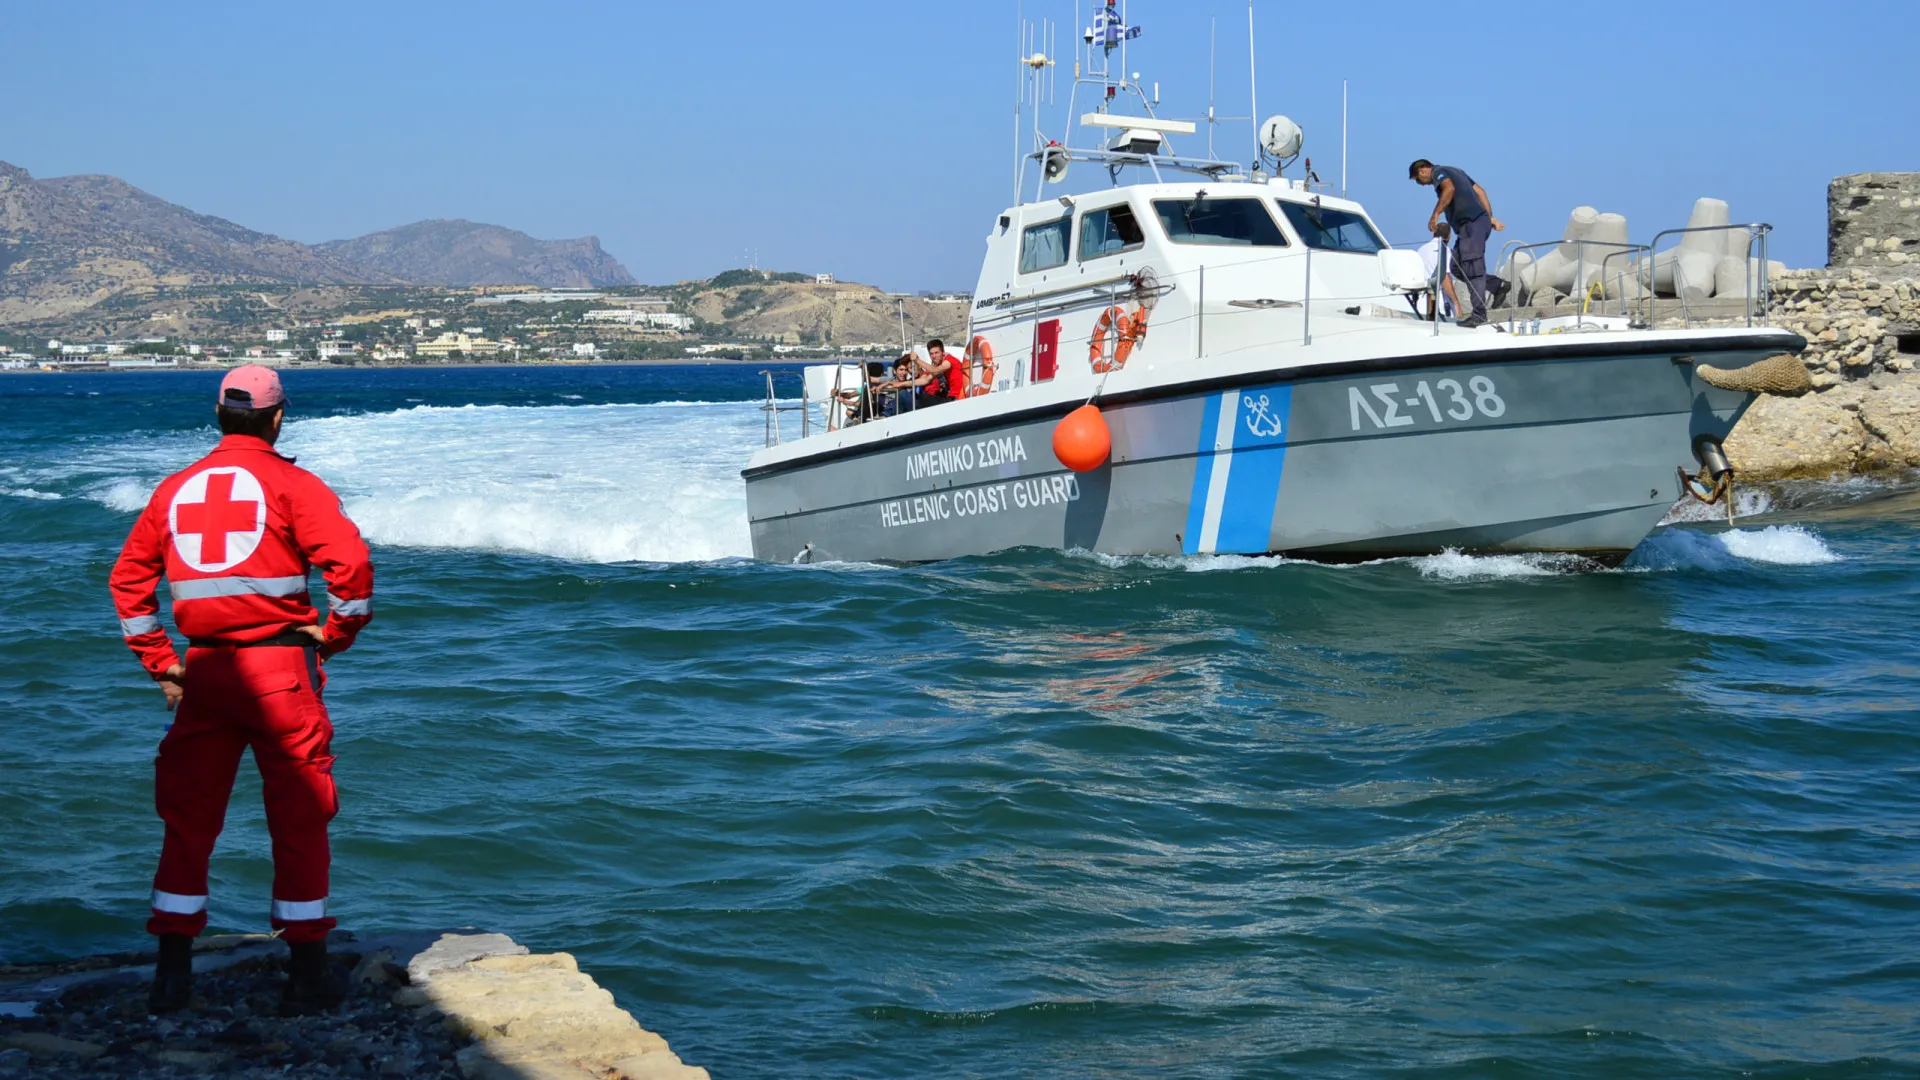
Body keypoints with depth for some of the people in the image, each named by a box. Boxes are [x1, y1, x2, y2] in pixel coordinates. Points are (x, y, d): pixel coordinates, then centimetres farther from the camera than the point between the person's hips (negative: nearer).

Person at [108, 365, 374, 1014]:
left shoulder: (176, 488, 11)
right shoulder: (291, 483, -4)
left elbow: (129, 579, 14)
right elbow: (350, 562, -16)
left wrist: (159, 663, 15)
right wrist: (336, 637, -2)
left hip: (202, 670, 4)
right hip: (279, 668, -4)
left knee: (188, 819, 12)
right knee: (299, 819, 5)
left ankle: (172, 973, 12)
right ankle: (306, 974, 8)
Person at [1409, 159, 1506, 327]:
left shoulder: (1438, 172, -1)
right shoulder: (1455, 170, 27)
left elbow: (1449, 188, -24)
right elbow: (1480, 191, 25)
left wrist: (1435, 214, -23)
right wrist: (1490, 217, 21)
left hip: (1471, 223, -10)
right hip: (1481, 220, 10)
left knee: (1472, 269, -10)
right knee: (1457, 266, 12)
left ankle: (1479, 314, -13)